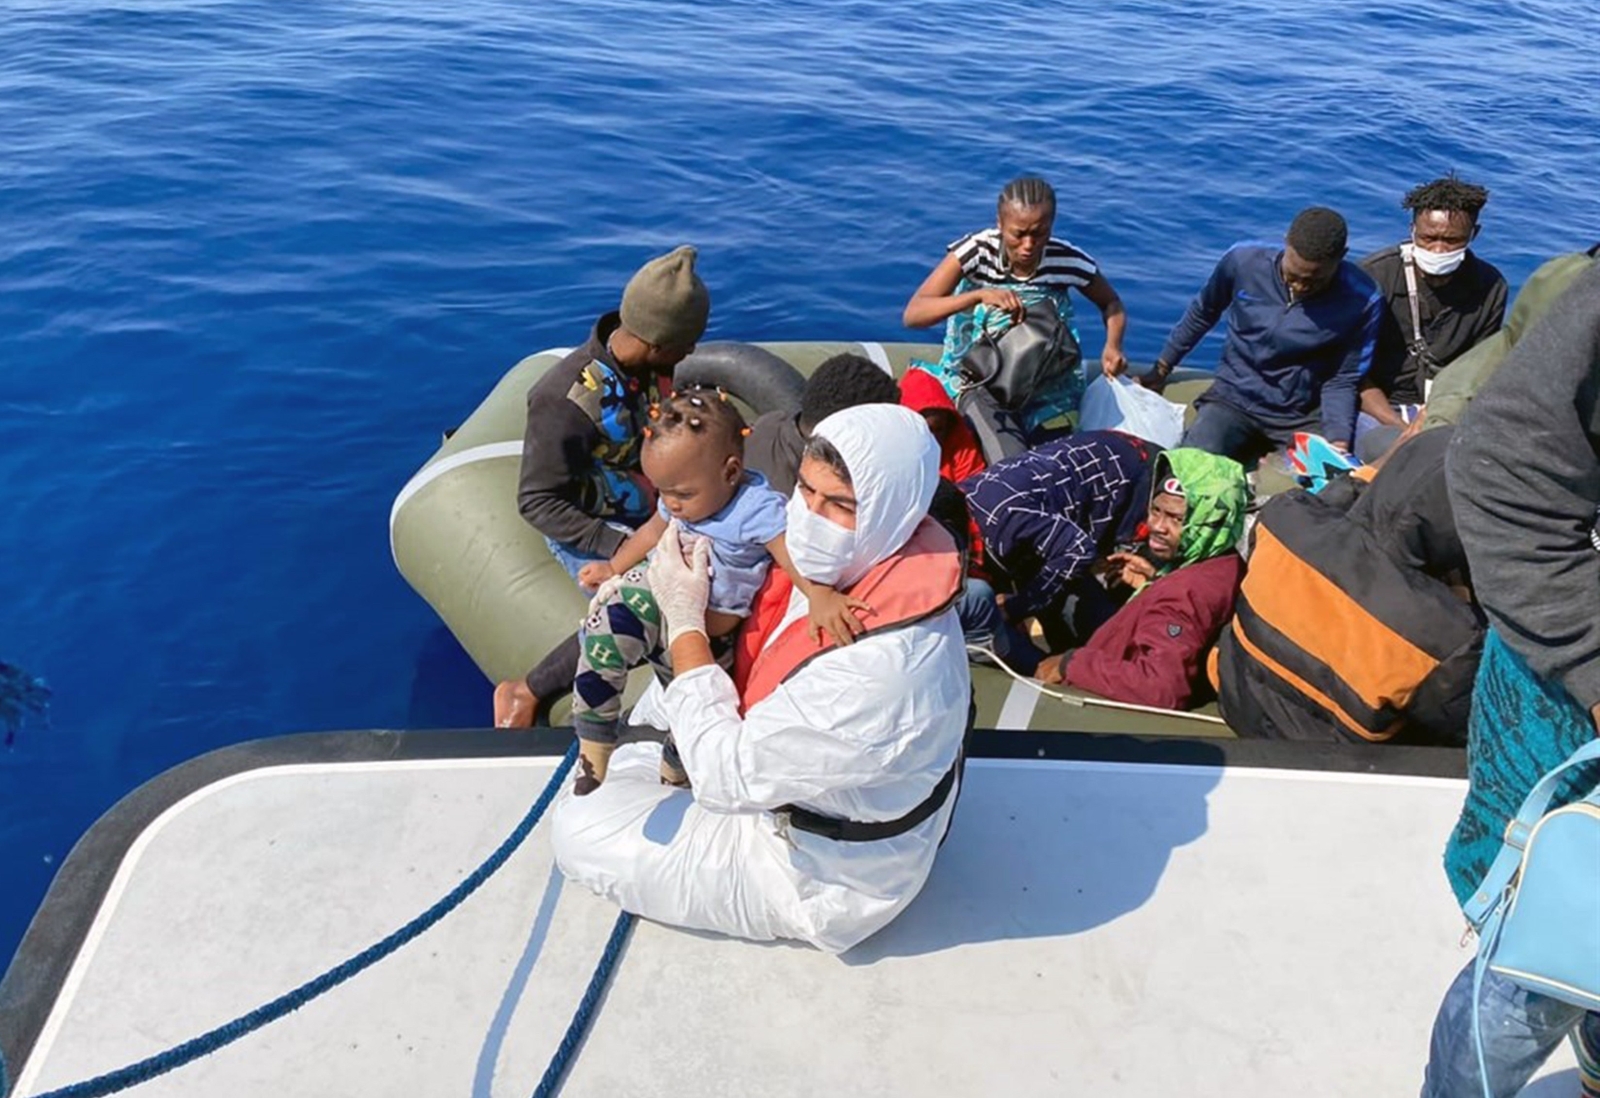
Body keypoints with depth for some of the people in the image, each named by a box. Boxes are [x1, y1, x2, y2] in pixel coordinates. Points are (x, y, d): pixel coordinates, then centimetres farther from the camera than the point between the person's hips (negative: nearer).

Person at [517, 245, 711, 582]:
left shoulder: (656, 364, -9)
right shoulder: (564, 402, -27)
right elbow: (536, 503, -19)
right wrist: (618, 544, -27)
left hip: (656, 512, 6)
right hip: (588, 530, -6)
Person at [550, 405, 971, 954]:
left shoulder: (878, 669, -41)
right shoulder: (837, 568, -15)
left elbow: (725, 776, -31)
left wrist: (685, 620, -25)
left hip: (824, 876, -8)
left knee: (578, 827, -3)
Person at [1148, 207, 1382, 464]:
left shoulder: (1362, 300, -15)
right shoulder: (1243, 261, -12)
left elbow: (1341, 381, -6)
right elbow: (1202, 314, 7)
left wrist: (1339, 442, -21)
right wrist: (1161, 369, 16)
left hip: (1304, 415, 0)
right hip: (1234, 398, 0)